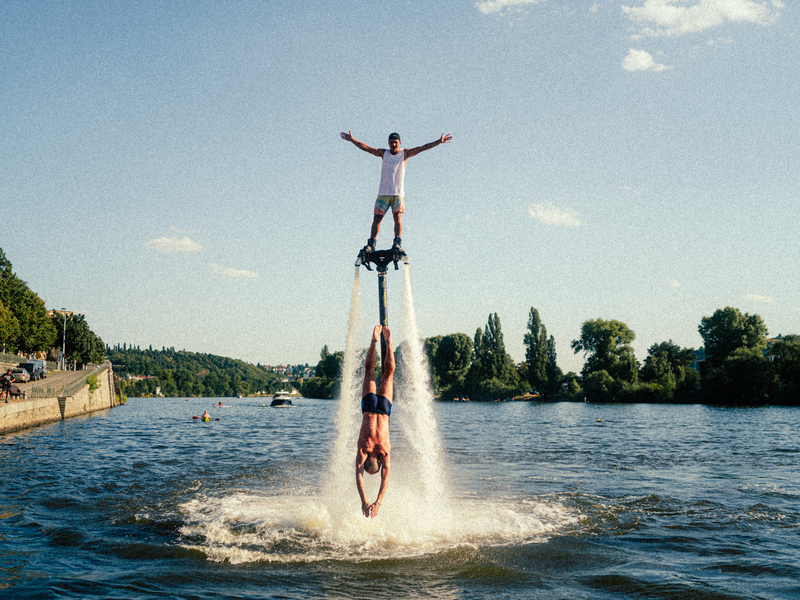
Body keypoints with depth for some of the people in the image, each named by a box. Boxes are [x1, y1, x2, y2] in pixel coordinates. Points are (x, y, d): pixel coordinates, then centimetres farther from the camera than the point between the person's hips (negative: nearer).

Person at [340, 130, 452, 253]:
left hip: (398, 193, -2)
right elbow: (365, 147, 4)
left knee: (397, 216, -15)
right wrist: (352, 140, -3)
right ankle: (371, 244, 2)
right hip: (383, 192, 2)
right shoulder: (383, 153, 7)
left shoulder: (405, 153, 2)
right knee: (377, 218, -1)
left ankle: (397, 243, -18)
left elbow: (422, 148, -5)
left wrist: (439, 142, -12)